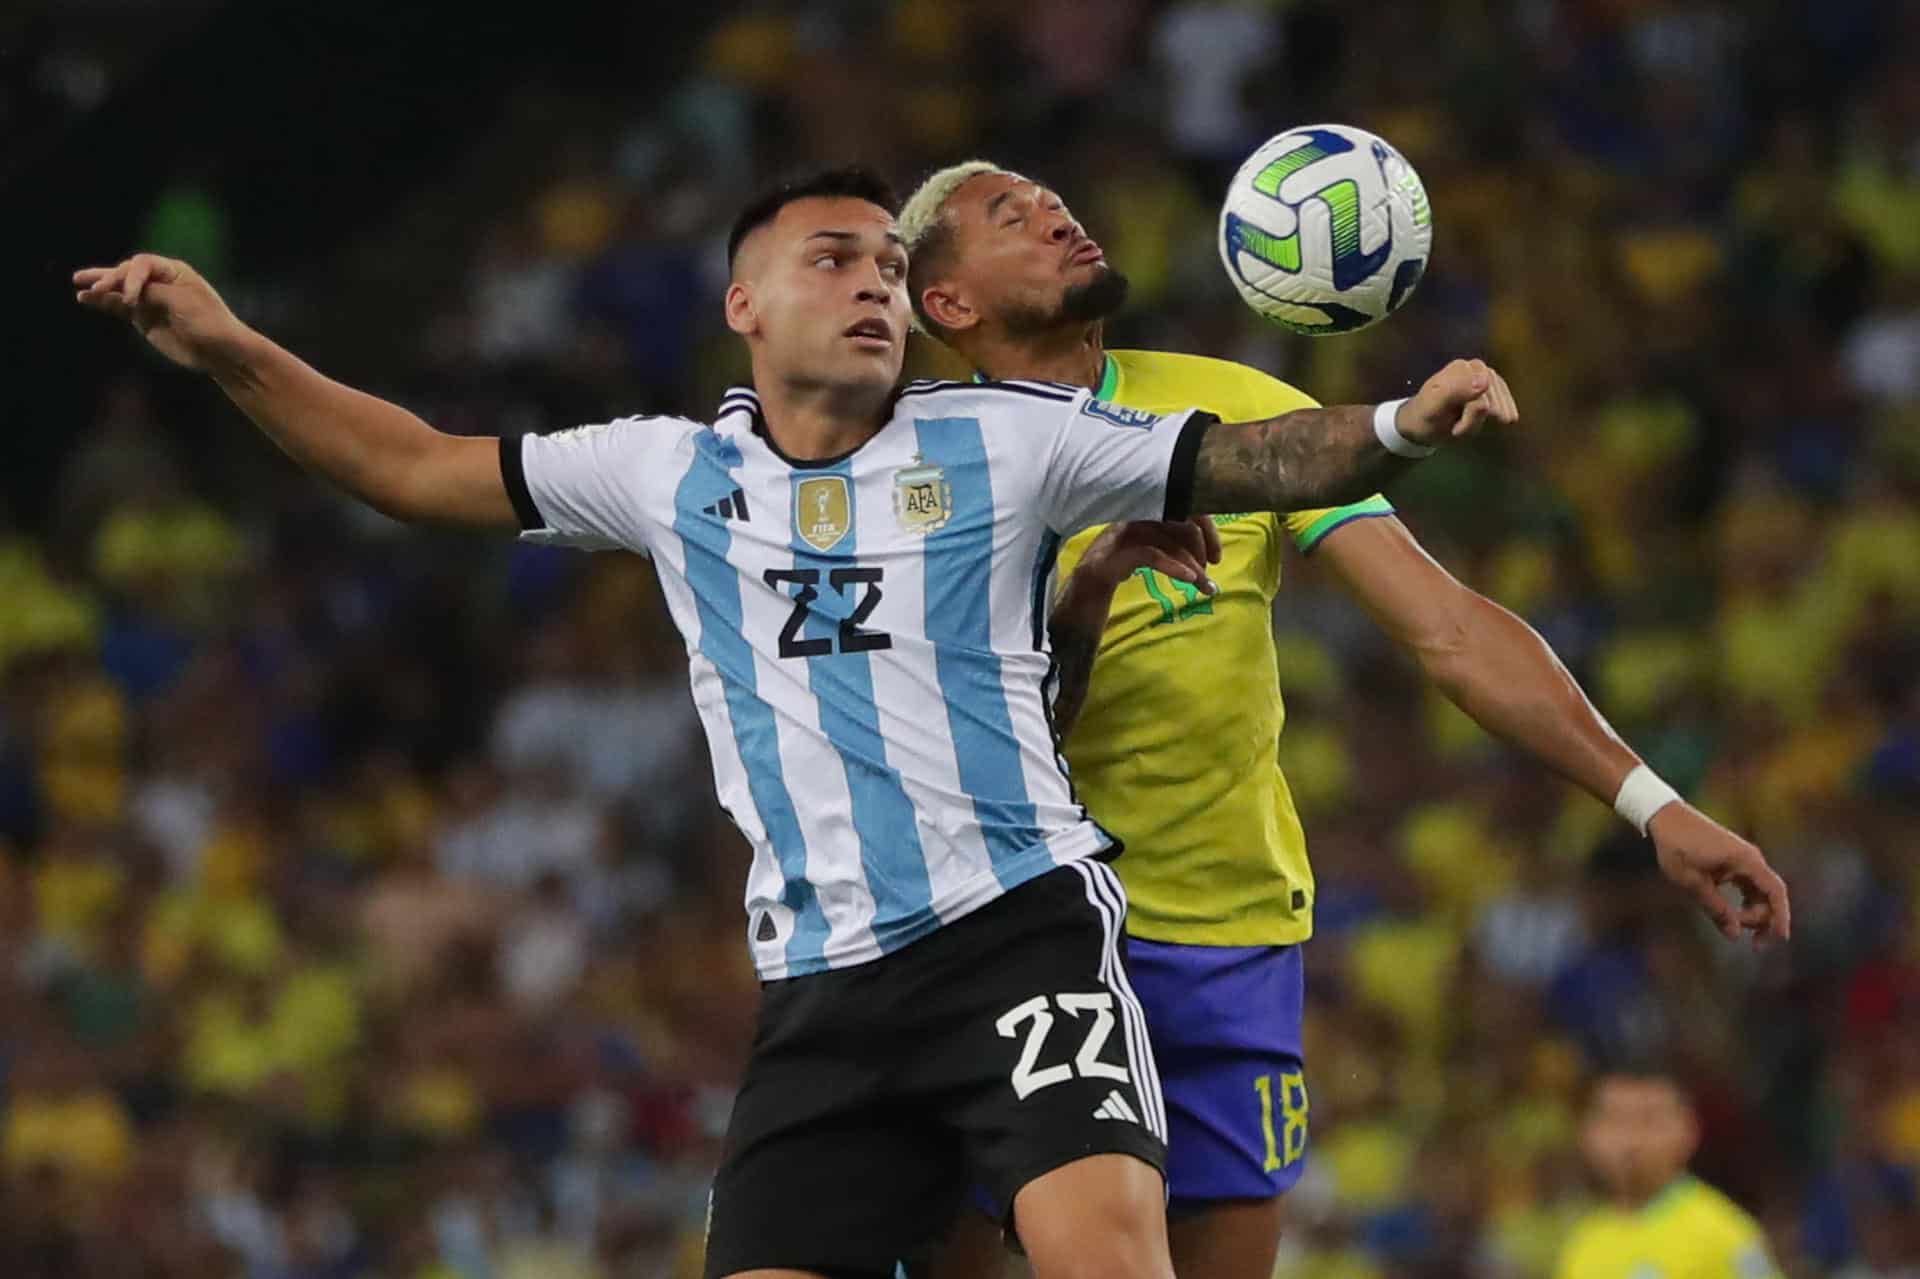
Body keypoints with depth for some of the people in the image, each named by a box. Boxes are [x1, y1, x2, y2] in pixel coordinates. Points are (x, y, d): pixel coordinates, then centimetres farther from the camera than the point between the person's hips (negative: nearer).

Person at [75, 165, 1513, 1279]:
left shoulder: (1002, 442, 4)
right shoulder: (672, 473, 12)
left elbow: (1251, 460, 2)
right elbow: (420, 468, 19)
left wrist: (1402, 425, -16)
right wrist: (231, 350, 11)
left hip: (1018, 931, -3)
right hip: (820, 992, 3)